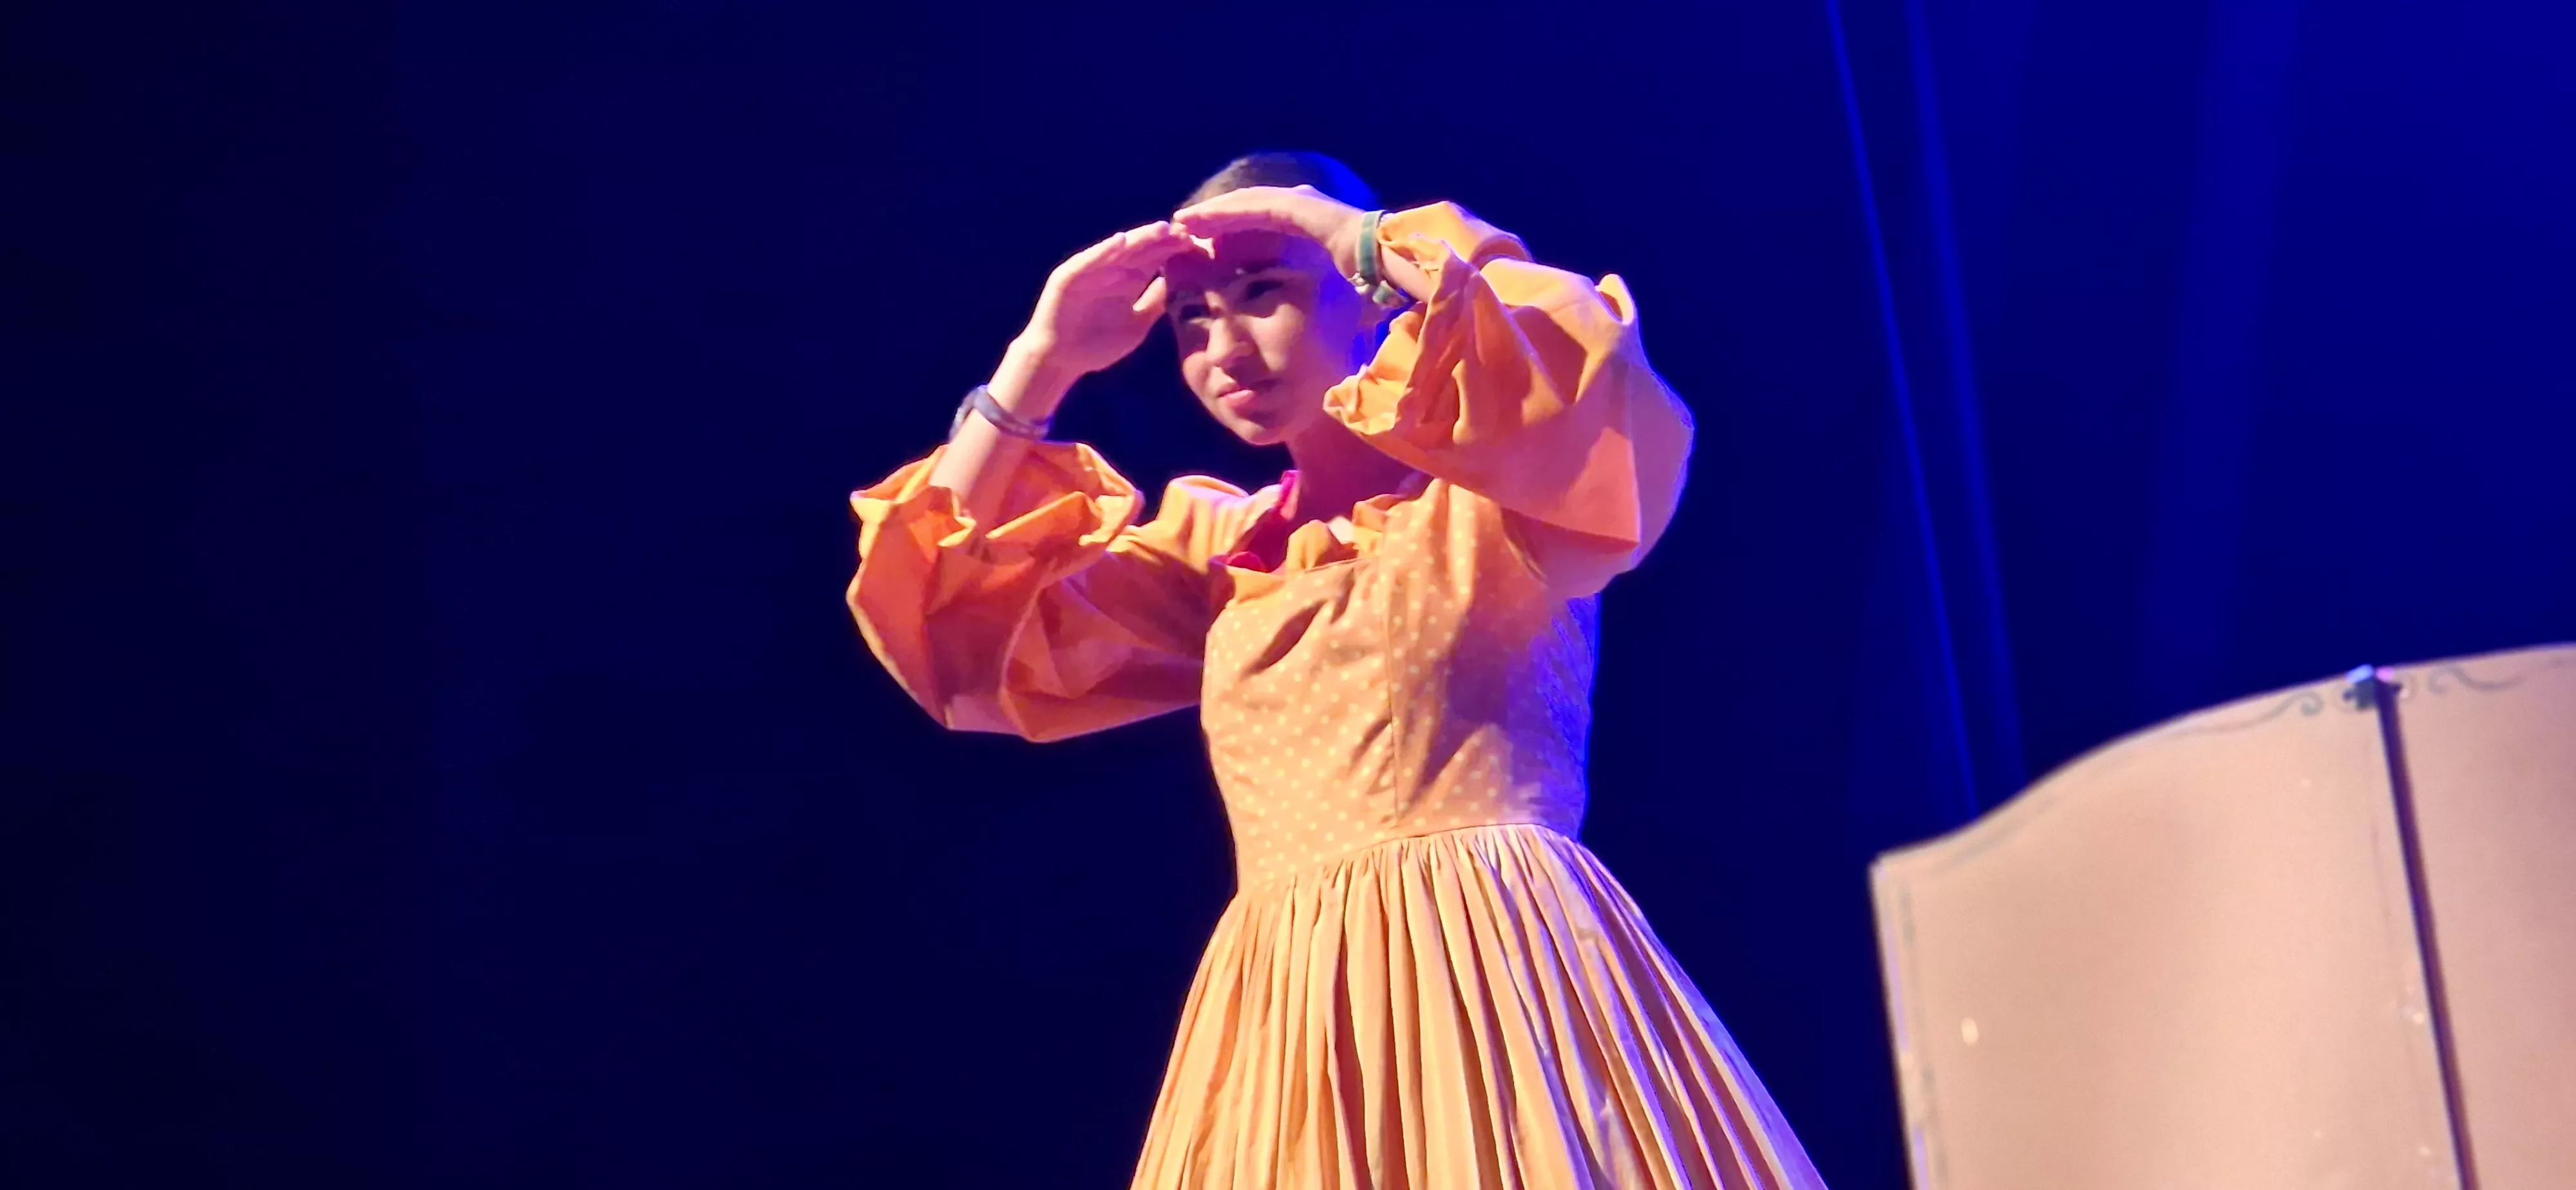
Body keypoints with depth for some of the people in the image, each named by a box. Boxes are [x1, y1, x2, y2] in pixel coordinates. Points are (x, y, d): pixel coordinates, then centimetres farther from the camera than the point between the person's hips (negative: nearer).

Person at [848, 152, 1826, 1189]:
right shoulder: (1217, 550, 19)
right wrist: (1042, 361, 10)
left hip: (1495, 975, -5)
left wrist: (1361, 237, -8)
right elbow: (951, 629, 16)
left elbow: (1596, 385, -20)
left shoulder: (1494, 497, 3)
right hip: (1286, 1034, 5)